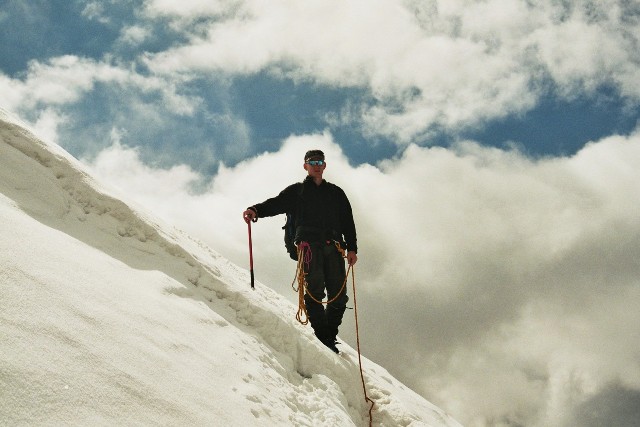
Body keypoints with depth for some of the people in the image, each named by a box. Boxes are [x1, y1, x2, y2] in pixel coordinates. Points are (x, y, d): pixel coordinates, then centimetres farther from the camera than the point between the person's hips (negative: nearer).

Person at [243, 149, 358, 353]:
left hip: (333, 247, 3)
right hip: (309, 245, -3)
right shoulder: (297, 191, 19)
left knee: (339, 295, -5)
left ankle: (329, 336, 5)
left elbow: (348, 222, 19)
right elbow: (275, 204, 4)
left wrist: (352, 248, 7)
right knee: (315, 291, -15)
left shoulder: (336, 193, 25)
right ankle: (322, 337, -14)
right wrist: (256, 210, -17)